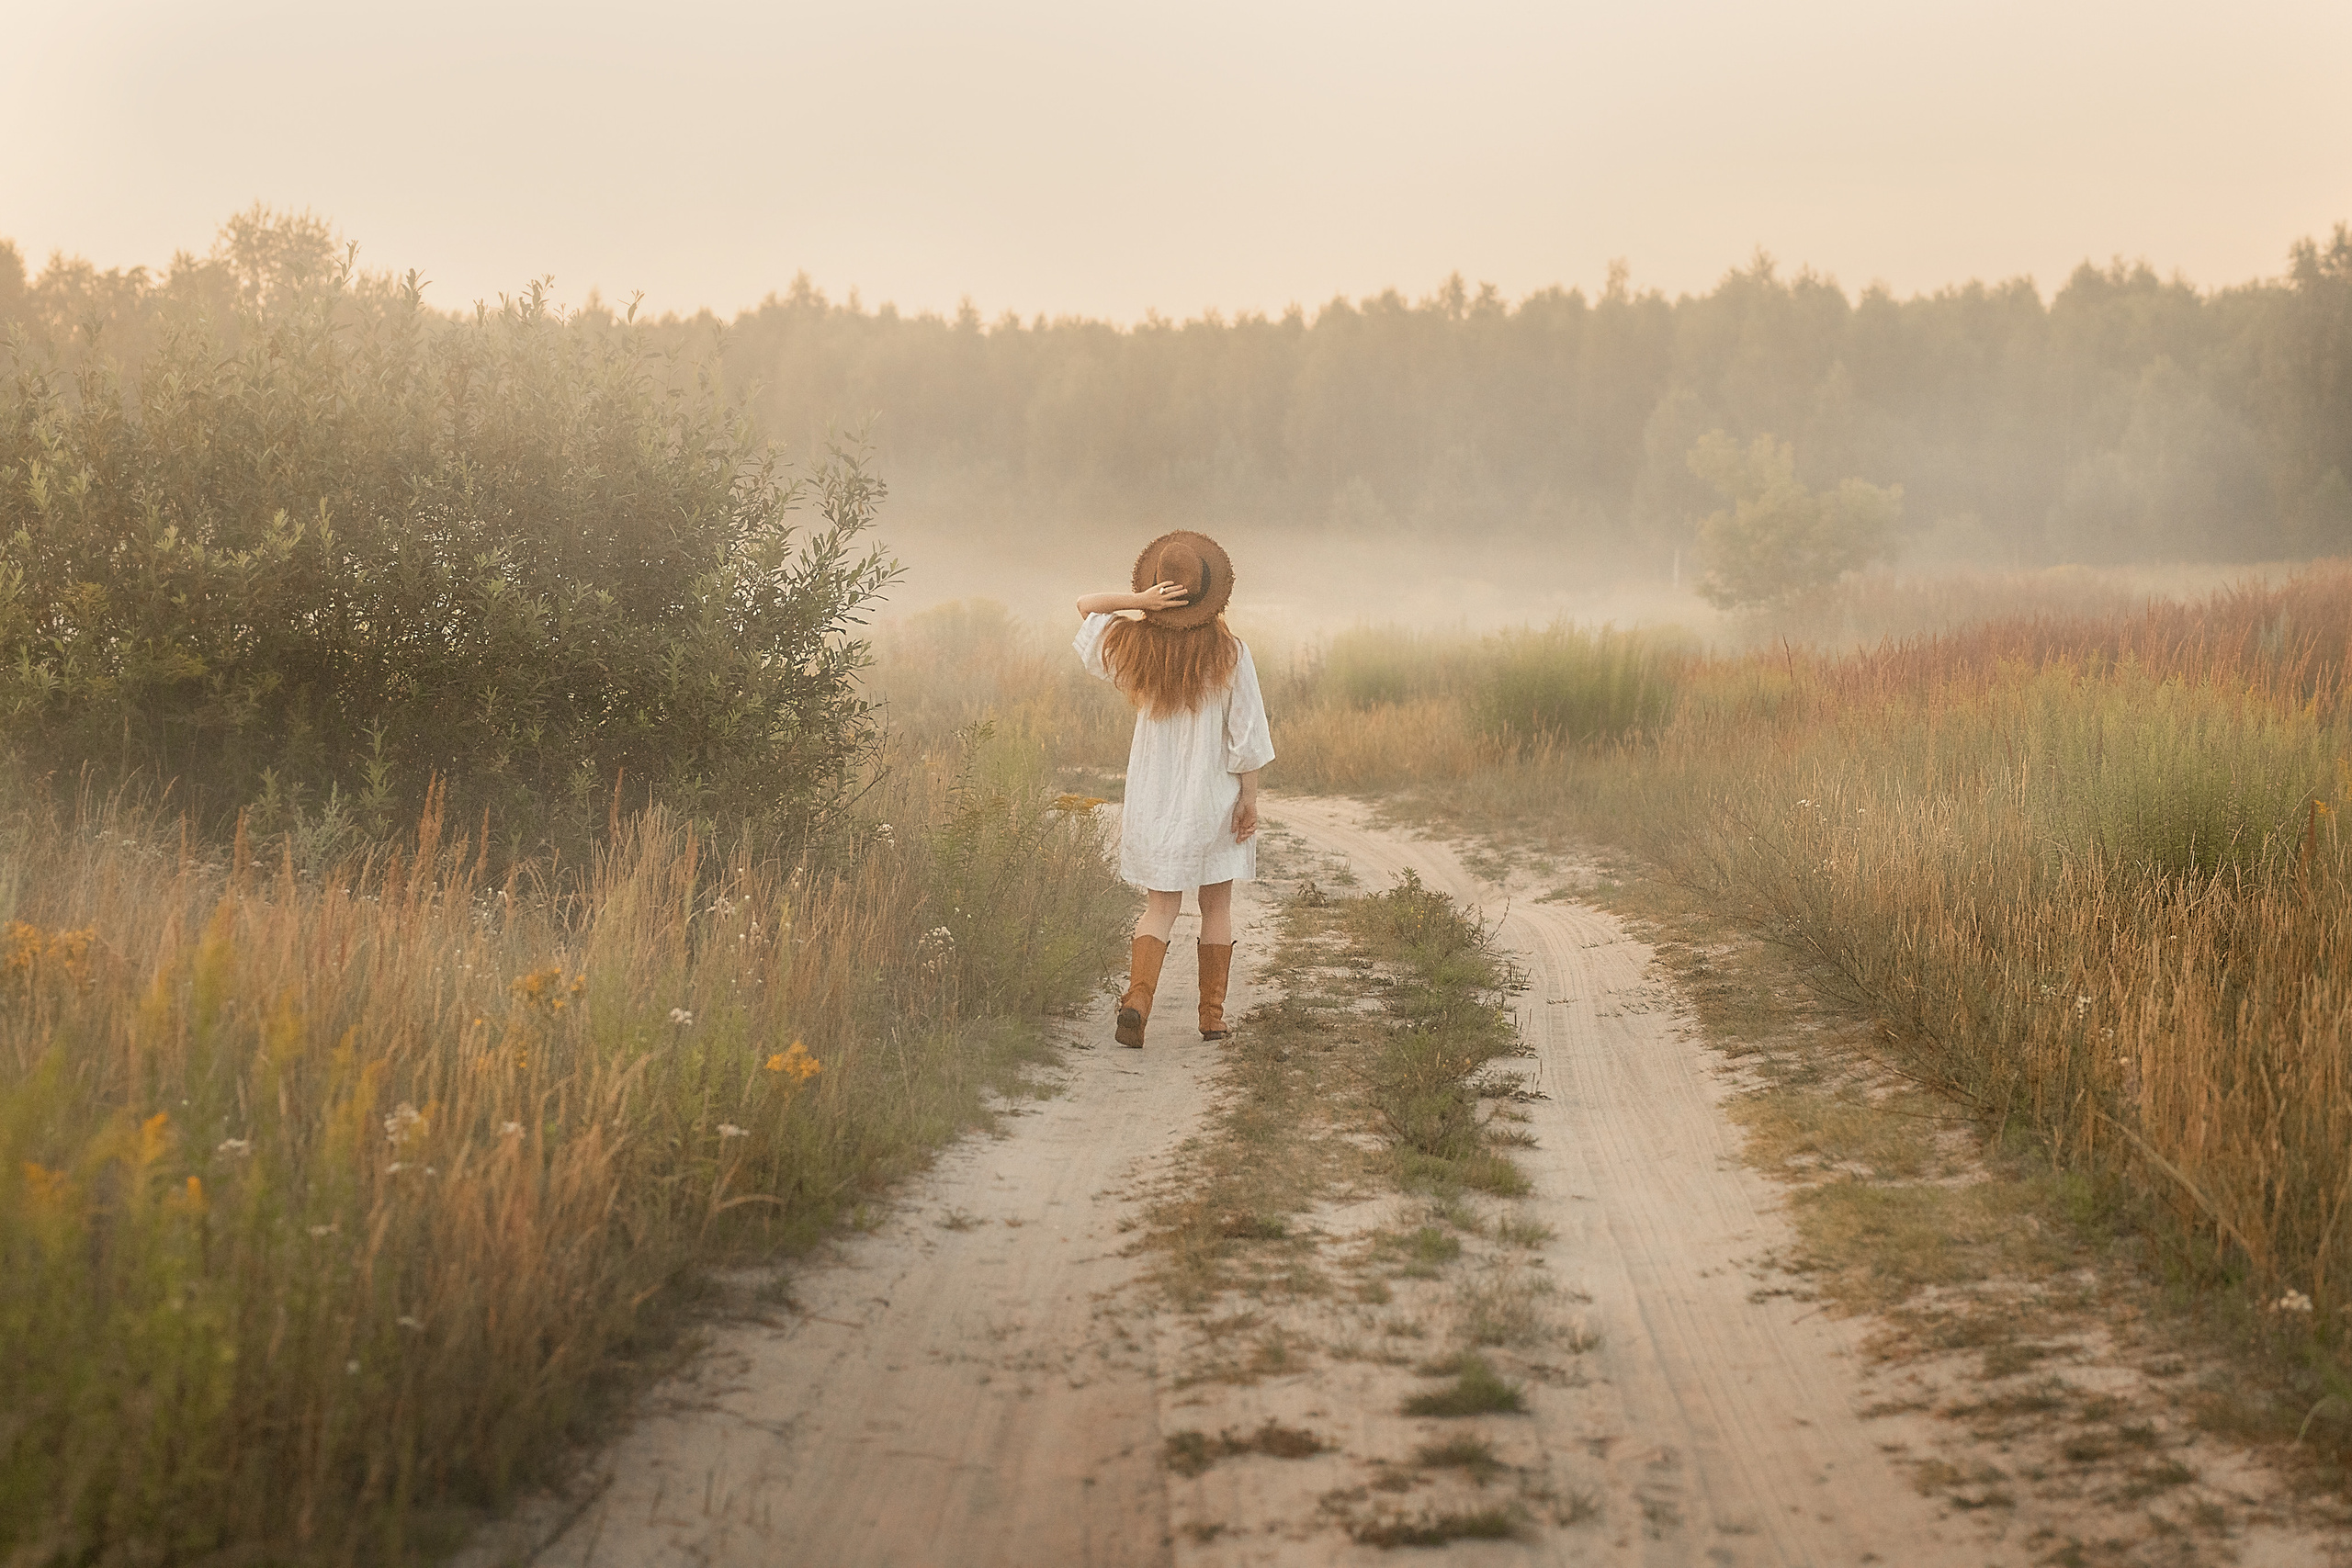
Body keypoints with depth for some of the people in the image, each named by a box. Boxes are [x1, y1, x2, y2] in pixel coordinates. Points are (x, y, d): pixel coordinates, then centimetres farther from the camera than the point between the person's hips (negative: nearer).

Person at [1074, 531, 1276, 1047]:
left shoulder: (1134, 645, -6)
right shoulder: (1229, 653, -12)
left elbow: (1085, 604, 9)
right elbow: (1246, 734, -10)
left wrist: (1142, 600, -8)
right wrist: (1250, 798, -1)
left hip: (1154, 798, 2)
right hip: (1214, 796, -2)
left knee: (1161, 905, 9)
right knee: (1217, 904, 14)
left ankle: (1137, 998, -14)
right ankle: (1213, 1016, 15)